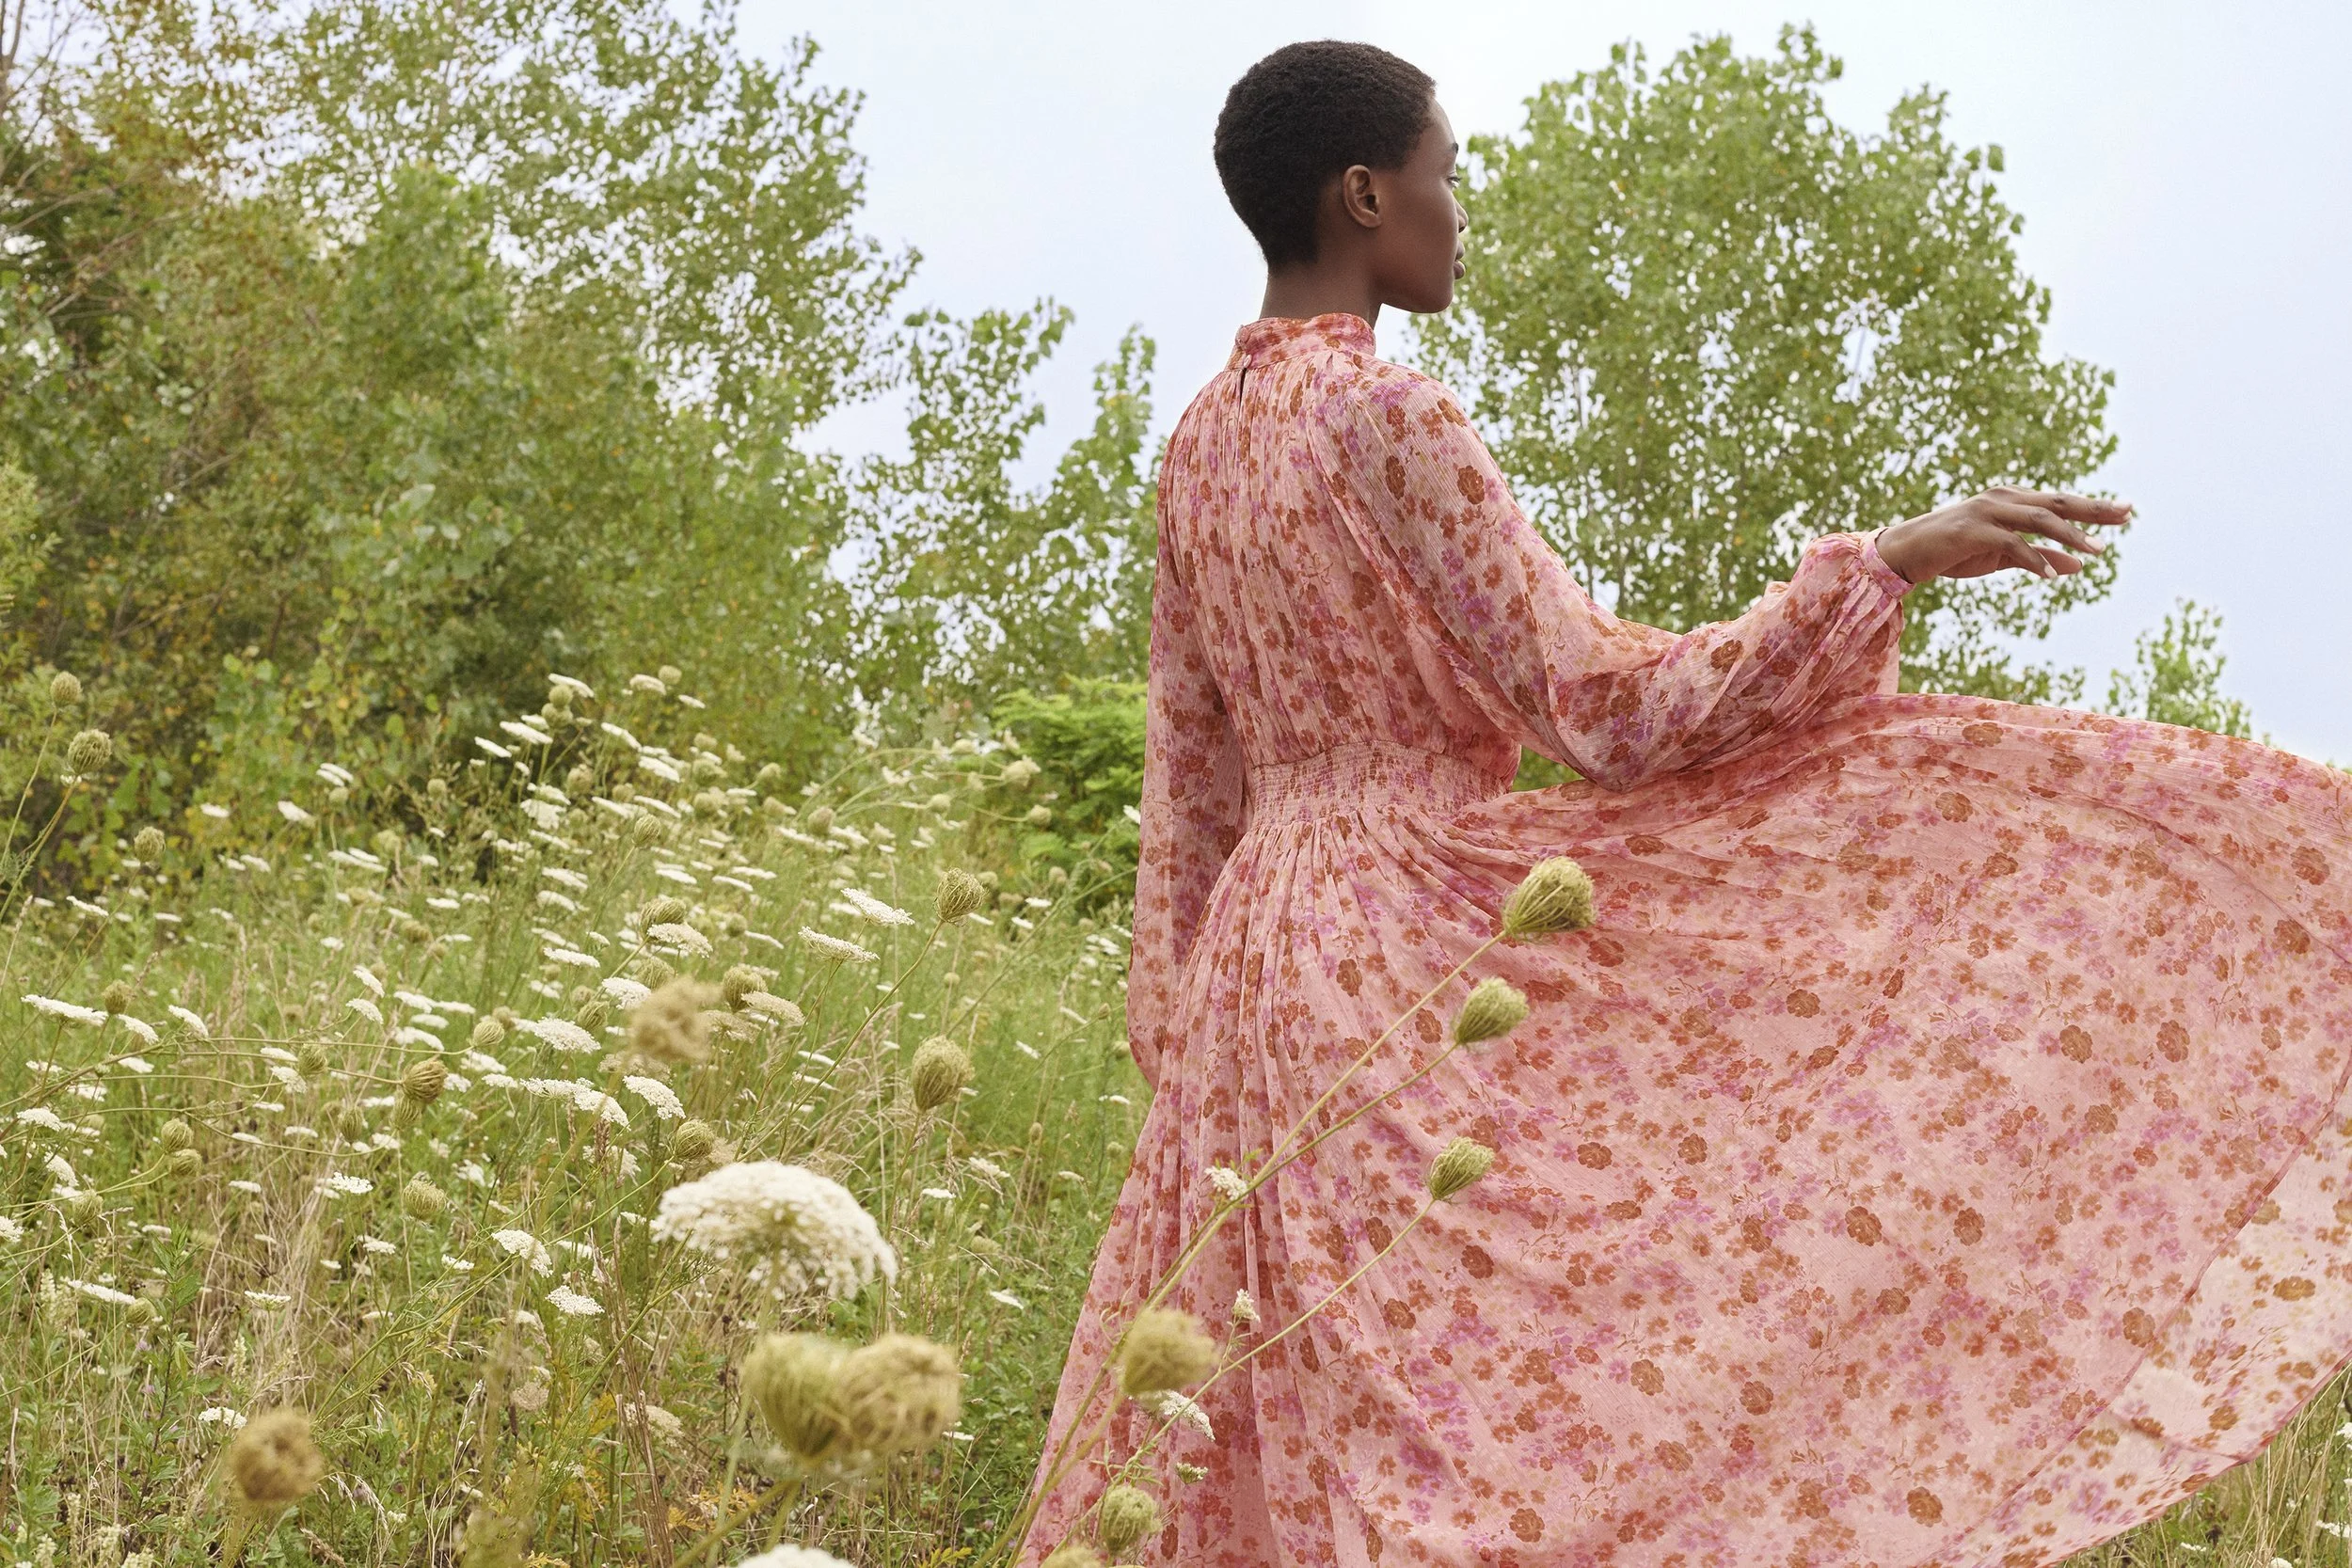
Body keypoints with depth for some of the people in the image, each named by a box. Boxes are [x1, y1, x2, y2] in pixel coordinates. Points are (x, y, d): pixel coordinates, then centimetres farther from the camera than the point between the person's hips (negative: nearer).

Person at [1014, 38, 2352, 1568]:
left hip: (1266, 966, 9)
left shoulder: (1203, 439, 12)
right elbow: (1609, 709, -17)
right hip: (1418, 955, -9)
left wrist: (1193, 1032, 21)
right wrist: (1888, 560, -15)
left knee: (1282, 1443, 11)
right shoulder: (1391, 417, -14)